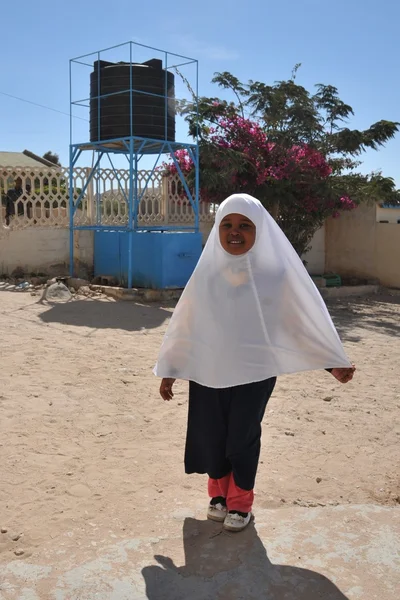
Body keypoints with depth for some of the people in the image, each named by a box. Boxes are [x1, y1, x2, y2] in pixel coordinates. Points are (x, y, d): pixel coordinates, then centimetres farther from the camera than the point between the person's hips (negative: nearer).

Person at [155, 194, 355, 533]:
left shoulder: (275, 273, -9)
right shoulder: (207, 273, -3)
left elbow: (303, 320, -2)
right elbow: (184, 324, 4)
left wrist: (333, 362, -3)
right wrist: (169, 369, 8)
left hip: (254, 372, -2)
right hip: (207, 371, 2)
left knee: (242, 438, 5)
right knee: (210, 436, 10)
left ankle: (241, 502, 29)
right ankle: (219, 493, 36)